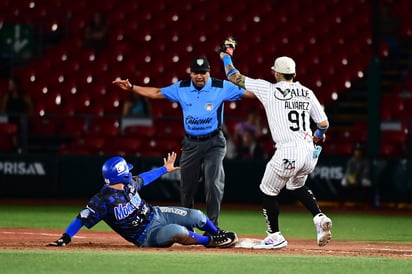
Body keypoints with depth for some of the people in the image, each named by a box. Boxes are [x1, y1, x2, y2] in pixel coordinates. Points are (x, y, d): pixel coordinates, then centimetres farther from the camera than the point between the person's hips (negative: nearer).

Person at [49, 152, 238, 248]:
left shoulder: (129, 184, -4)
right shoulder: (104, 200, -26)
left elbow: (144, 178, 18)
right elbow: (82, 218, -27)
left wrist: (165, 169, 29)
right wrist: (65, 238, -35)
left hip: (157, 214, 8)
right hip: (147, 235, -8)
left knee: (197, 216, 3)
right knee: (178, 232, -35)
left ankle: (220, 235, 36)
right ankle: (209, 241, -6)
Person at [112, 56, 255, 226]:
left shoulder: (222, 87, -8)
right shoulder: (181, 88, 1)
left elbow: (248, 92, -11)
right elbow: (156, 93, 10)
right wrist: (131, 87, 7)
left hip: (213, 143, -3)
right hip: (190, 144, 3)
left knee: (213, 184, -14)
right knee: (187, 187, 9)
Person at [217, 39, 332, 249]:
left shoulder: (269, 90, -3)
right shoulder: (307, 93, 8)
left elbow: (235, 78, 5)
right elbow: (323, 123, 9)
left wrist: (226, 56, 22)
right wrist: (319, 135, 33)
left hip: (287, 154, -6)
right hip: (310, 153, 6)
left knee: (268, 192, 15)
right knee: (297, 186, 30)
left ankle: (275, 237, 19)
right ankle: (319, 217, 10)